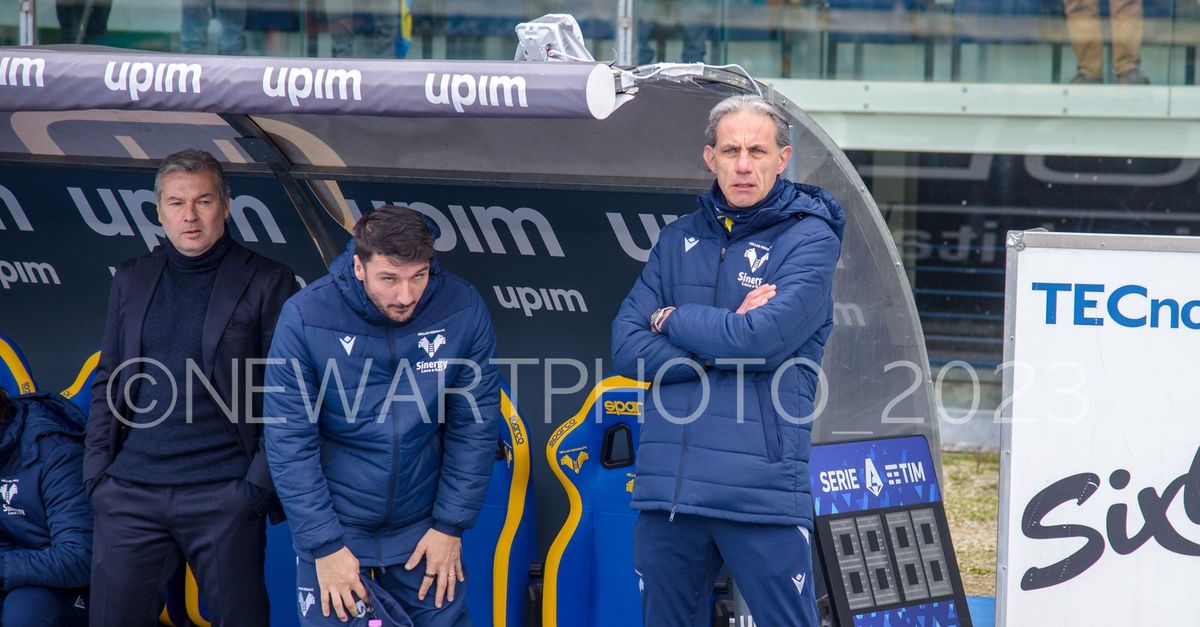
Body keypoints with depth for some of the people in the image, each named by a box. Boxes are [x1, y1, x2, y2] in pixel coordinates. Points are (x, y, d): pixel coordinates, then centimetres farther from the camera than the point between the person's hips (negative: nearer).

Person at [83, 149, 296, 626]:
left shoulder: (268, 283, 0)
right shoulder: (132, 279, 12)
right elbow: (109, 380, 15)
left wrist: (261, 481, -9)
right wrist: (97, 468, 4)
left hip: (225, 495, -3)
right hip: (130, 492, 3)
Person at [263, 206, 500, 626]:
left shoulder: (463, 311, -13)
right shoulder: (305, 318, -18)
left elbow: (475, 426, -4)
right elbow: (289, 441, -14)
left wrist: (451, 526, -4)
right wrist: (325, 544, -14)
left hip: (424, 530, 2)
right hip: (335, 528, -2)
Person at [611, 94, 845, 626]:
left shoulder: (810, 238, -2)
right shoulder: (679, 240, 13)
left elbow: (762, 338, -16)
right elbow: (627, 349, 3)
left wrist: (671, 319, 0)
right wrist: (727, 342, -9)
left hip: (761, 493, -5)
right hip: (666, 487, 5)